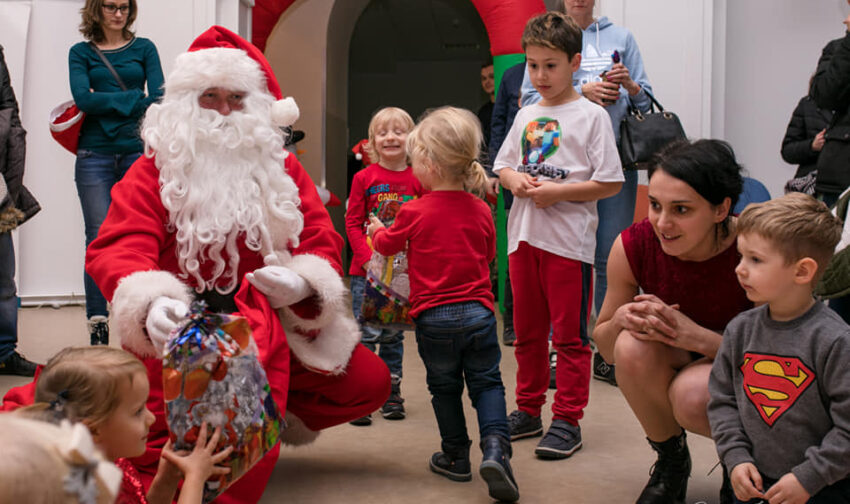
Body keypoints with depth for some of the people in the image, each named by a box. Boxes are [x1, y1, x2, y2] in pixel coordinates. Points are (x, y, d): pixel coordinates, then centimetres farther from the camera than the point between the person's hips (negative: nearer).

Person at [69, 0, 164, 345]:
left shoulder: (144, 49, 12)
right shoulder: (81, 53, 11)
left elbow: (159, 97, -1)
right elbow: (82, 99, -5)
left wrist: (106, 104, -9)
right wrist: (133, 99, -6)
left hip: (137, 153, 1)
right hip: (95, 157, -1)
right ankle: (98, 327, 1)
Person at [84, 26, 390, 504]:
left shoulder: (281, 168, 13)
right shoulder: (154, 171, 2)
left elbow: (322, 240, 6)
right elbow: (118, 249, -12)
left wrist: (303, 282, -19)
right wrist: (151, 302, -35)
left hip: (269, 325, 5)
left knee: (370, 380, -7)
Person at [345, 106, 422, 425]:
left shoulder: (418, 180, 1)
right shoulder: (364, 178, -3)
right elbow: (352, 223, -3)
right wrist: (369, 257, -13)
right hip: (366, 270, -2)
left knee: (393, 336, 13)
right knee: (365, 335, -3)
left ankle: (391, 395, 24)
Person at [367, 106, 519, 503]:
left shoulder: (415, 212, -8)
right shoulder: (481, 211, 2)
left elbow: (387, 244, 10)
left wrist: (377, 230, 32)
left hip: (433, 317, -2)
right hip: (478, 311, 2)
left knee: (444, 387, 14)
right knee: (486, 382, 10)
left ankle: (456, 456, 21)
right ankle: (496, 448, -10)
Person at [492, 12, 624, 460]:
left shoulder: (591, 116, -5)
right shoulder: (526, 115, 12)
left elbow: (611, 183, -10)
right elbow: (502, 165, 20)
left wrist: (556, 192, -17)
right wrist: (515, 180, -2)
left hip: (569, 240, -6)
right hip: (524, 236, 6)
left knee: (569, 335, 0)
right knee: (527, 331, 14)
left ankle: (567, 421, 9)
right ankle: (528, 411, 26)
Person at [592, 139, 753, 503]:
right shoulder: (632, 247, -19)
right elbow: (604, 346, -5)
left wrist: (698, 336, -35)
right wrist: (621, 319, -29)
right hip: (674, 366, 3)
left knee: (692, 394, -36)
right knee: (633, 344, -31)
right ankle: (670, 460, -3)